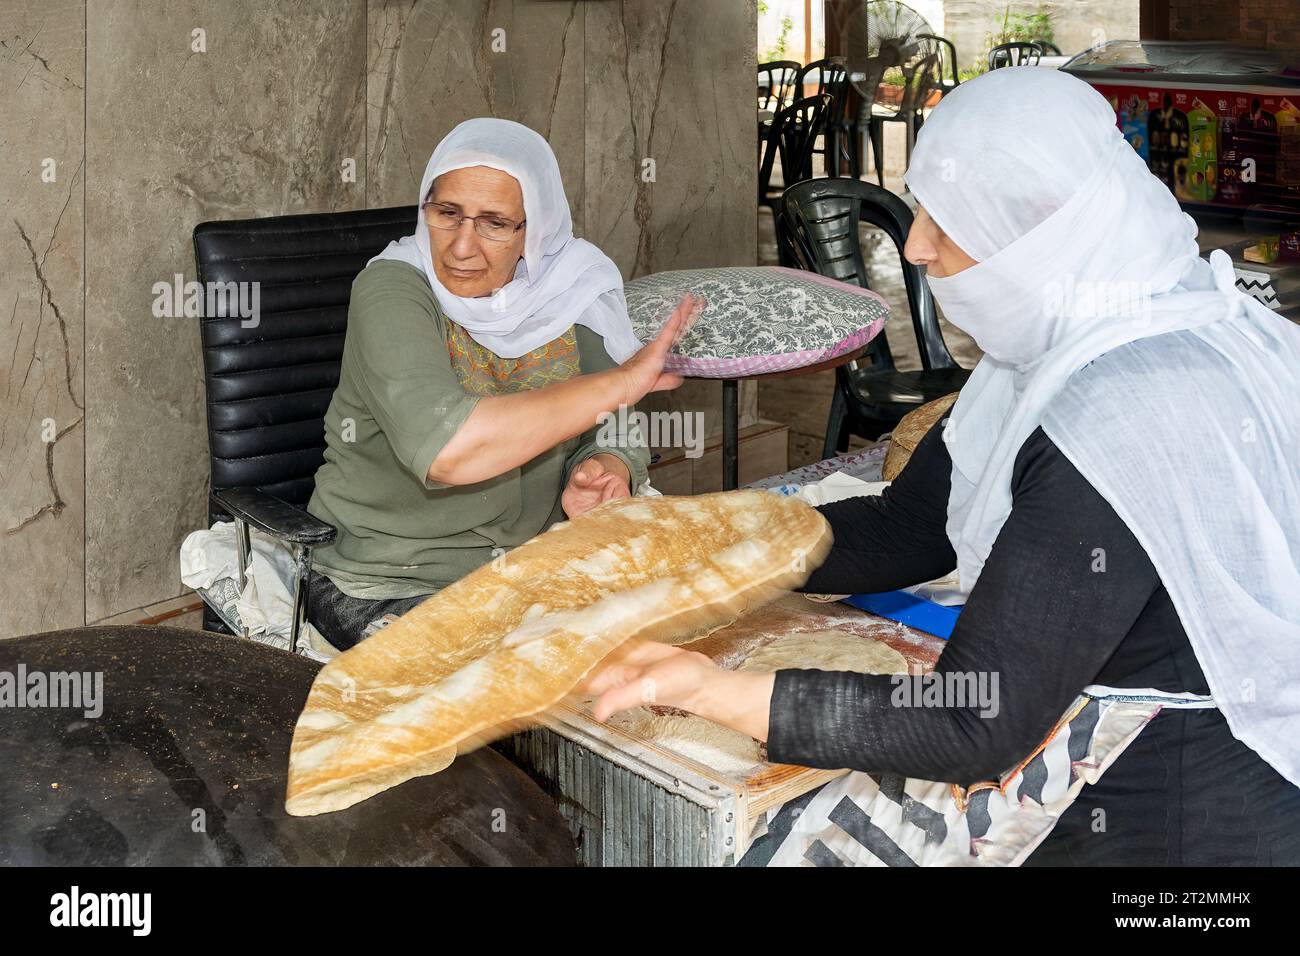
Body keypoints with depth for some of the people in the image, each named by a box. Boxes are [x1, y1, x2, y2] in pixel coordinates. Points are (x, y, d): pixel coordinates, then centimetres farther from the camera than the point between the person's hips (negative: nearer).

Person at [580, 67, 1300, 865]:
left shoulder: (1119, 428, -28)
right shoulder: (1071, 342, 1)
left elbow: (976, 729, -27)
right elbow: (904, 532, 5)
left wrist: (717, 692, -28)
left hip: (1178, 825, -8)